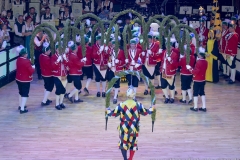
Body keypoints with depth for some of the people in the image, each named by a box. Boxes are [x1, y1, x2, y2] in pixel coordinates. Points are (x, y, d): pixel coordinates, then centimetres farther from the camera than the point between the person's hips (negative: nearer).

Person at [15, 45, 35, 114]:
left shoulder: (18, 59, 1)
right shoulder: (26, 61, -24)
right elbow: (31, 71, -20)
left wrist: (30, 66, 9)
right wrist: (33, 67, 1)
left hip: (18, 79, 8)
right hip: (25, 80, -8)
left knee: (21, 92, 23)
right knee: (25, 94, 0)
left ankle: (20, 106, 36)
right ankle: (22, 109, -1)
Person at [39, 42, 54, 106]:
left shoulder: (41, 56, -1)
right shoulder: (47, 59, -28)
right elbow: (51, 66, -23)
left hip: (44, 74, 9)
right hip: (49, 75, -9)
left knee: (47, 87, 23)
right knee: (49, 88, 3)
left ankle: (46, 99, 34)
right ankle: (44, 102, 3)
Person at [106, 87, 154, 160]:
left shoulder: (121, 105, -10)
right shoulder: (138, 105, -8)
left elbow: (114, 113, 0)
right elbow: (145, 112, 8)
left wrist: (108, 110, 22)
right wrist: (152, 108, 28)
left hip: (124, 128, -1)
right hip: (134, 128, 2)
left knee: (123, 144, 9)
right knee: (133, 144, 18)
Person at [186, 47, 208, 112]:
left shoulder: (198, 62, -21)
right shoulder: (205, 62, 4)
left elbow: (195, 72, -21)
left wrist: (190, 68, -10)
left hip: (197, 80, -8)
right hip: (203, 80, 8)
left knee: (195, 93, 2)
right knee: (202, 93, 13)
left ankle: (195, 107, 7)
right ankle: (204, 107, 14)